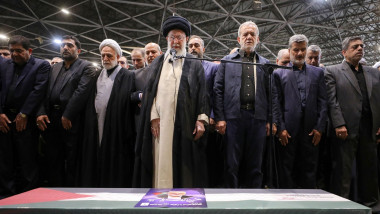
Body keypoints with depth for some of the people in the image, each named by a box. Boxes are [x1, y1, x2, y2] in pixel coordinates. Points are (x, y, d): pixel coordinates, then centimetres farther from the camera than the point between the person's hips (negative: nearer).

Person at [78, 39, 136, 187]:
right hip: (95, 132, 5)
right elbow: (89, 102, 17)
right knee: (93, 168, 10)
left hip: (116, 133, -5)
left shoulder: (128, 77, 2)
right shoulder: (97, 76, 17)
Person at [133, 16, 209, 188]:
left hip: (186, 123, -1)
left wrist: (201, 120, -6)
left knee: (184, 162, 1)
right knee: (161, 160, 1)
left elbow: (202, 93, 5)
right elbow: (150, 91, 9)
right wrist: (153, 118, -4)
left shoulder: (195, 65, 12)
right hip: (160, 122, 1)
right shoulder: (157, 63, 16)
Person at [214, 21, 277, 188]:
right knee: (232, 164, 3)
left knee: (255, 164, 9)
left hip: (258, 117, 2)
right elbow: (218, 90, 3)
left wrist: (271, 120, 1)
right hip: (234, 116, -1)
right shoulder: (227, 61, 11)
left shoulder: (265, 64, 15)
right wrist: (220, 118, -6)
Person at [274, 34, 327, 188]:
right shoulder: (279, 73, 6)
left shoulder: (317, 73, 13)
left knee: (309, 169, 10)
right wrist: (281, 128, -8)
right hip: (288, 130, -2)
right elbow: (276, 103, 0)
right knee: (287, 169, 5)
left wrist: (319, 128, -1)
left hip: (311, 130, 2)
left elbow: (322, 102, 8)